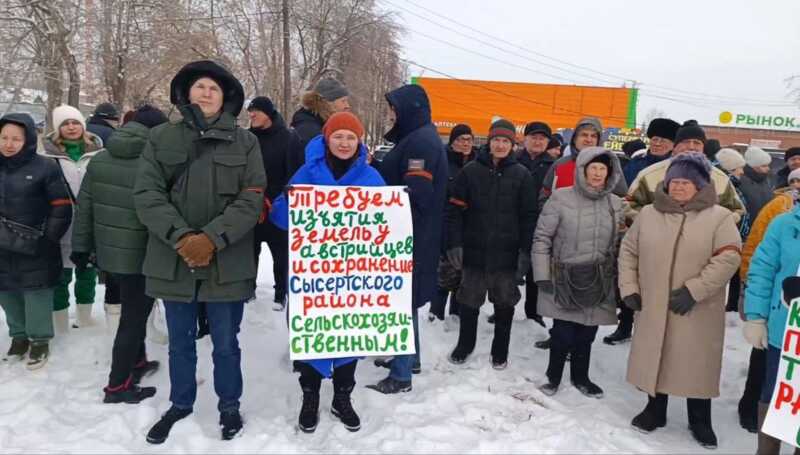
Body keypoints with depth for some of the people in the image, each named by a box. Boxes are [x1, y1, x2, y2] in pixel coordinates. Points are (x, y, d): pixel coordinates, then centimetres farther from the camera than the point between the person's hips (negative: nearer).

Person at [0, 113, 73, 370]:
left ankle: (40, 341, 20)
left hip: (35, 251, -5)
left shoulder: (45, 167, -8)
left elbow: (62, 208, -7)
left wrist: (48, 240, -8)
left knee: (36, 295, 3)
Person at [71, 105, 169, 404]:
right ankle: (118, 386, 13)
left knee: (133, 311, 24)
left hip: (108, 252, 8)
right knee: (134, 317, 5)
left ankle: (137, 362, 40)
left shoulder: (98, 160, 4)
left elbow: (84, 207, 8)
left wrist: (81, 247, 16)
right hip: (140, 255, -7)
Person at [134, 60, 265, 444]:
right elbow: (146, 193, -3)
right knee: (180, 342, 17)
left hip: (227, 262, -1)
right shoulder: (161, 138, 5)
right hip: (174, 259, 2)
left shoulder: (245, 143, 2)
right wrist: (180, 236, -17)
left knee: (226, 343, 11)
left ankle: (229, 406, 33)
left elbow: (251, 199, -6)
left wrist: (212, 238, -17)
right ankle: (180, 404, 39)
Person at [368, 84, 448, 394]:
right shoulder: (417, 139, 16)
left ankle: (400, 375, 4)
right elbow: (394, 177, 17)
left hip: (410, 237, -10)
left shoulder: (421, 141, -16)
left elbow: (416, 195, -24)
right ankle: (410, 358, 32)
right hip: (409, 235, 10)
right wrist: (374, 166, 1)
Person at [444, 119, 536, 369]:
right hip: (474, 250, 0)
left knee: (504, 304, 11)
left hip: (506, 253, 0)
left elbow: (528, 216, 0)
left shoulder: (522, 174, 0)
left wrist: (526, 251, -6)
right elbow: (455, 209, -3)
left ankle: (500, 351, 29)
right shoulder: (470, 170, -1)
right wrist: (454, 243, -10)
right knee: (469, 302, 13)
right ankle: (464, 345, 34)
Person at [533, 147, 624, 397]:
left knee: (586, 334, 13)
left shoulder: (616, 203, 4)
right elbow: (542, 238, -6)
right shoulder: (561, 198, -9)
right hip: (565, 280, -4)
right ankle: (553, 376, 25)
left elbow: (617, 244, 14)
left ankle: (580, 377, 35)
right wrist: (542, 275, -9)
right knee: (563, 333, -1)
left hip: (598, 282, 4)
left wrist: (619, 279, 13)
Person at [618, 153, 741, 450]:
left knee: (697, 364, 9)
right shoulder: (648, 214, 4)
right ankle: (655, 410, 33)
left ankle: (700, 421, 30)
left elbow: (728, 259, -14)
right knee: (655, 358, 13)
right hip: (653, 307, 3)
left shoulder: (720, 217, -5)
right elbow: (628, 251, 8)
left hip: (698, 311, -2)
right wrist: (629, 288, -1)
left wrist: (694, 290, -20)